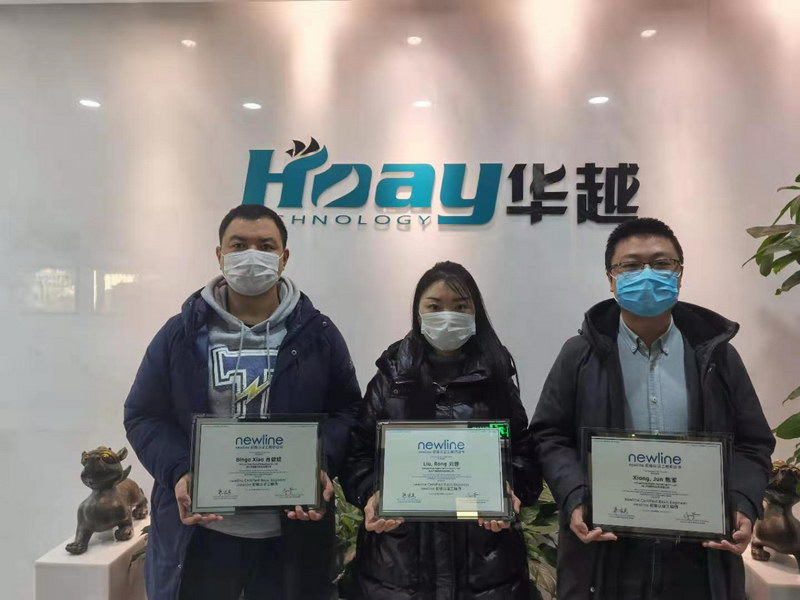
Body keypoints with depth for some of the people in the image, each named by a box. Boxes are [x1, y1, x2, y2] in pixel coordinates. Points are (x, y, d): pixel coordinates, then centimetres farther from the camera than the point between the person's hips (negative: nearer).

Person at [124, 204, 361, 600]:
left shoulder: (317, 333, 0)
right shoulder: (182, 333, 0)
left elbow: (345, 409, 4)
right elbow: (144, 415, 3)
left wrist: (322, 465, -14)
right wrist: (179, 472, -14)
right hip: (198, 532, 0)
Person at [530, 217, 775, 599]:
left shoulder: (716, 354, 4)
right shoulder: (581, 355, -2)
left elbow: (752, 444, 9)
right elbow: (550, 436, 1)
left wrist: (742, 506, -8)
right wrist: (576, 501, -14)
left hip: (699, 553, 2)